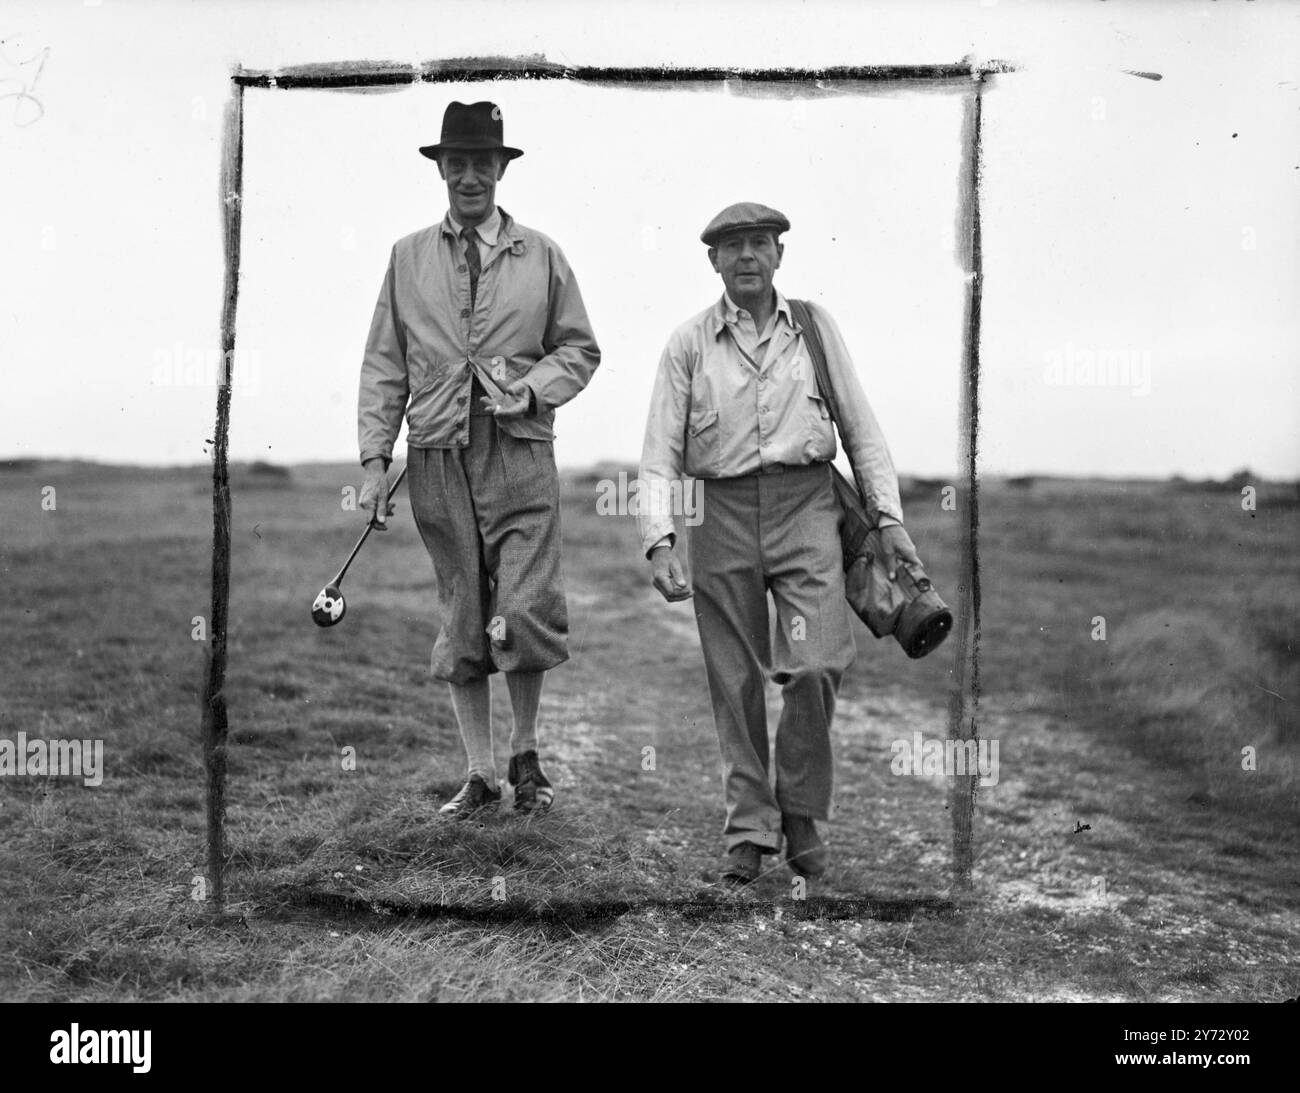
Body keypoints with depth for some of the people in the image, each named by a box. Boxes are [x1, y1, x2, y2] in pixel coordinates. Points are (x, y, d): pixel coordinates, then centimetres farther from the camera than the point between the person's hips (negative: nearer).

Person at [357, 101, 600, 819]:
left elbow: (579, 348, 13)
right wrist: (374, 458, 2)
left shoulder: (541, 256, 8)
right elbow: (383, 365, 10)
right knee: (461, 621, 5)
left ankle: (525, 754, 14)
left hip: (520, 452, -1)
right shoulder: (408, 258, 10)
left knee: (525, 614, -10)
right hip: (437, 456, 1)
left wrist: (532, 387, -7)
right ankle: (480, 774, 15)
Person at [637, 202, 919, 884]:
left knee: (815, 666, -12)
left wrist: (889, 517, 3)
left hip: (807, 505, 0)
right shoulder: (689, 343, 7)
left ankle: (802, 813, 9)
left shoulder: (815, 327, 11)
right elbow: (660, 450, 3)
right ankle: (749, 829, 15)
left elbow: (860, 427, 11)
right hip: (724, 514, 0)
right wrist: (659, 540, -10)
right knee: (736, 683, 4)